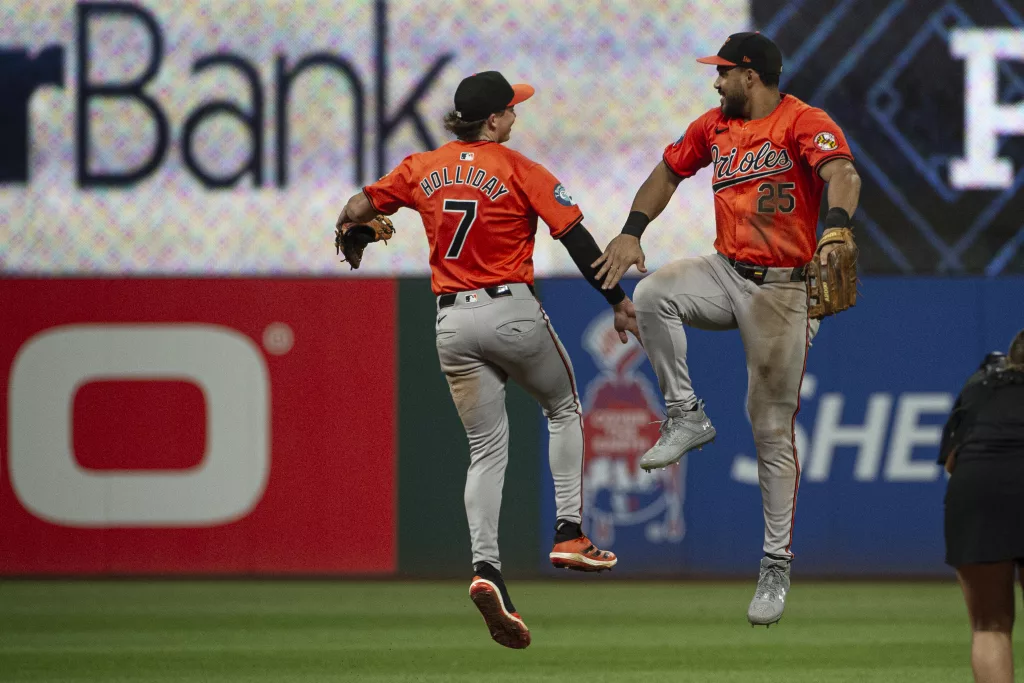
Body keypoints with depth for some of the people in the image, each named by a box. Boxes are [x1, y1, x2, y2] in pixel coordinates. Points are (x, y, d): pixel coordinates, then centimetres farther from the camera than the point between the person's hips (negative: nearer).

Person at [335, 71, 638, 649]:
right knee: (564, 409, 22)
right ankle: (570, 534, 12)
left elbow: (359, 207, 16)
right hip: (511, 313, -4)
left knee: (486, 450, 7)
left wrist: (350, 232, 40)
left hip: (453, 322, 4)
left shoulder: (423, 170, 6)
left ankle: (486, 568, -13)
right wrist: (618, 301, -3)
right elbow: (577, 238, -9)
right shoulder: (520, 171, -6)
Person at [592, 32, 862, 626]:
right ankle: (687, 418, -8)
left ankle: (777, 565, 6)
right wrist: (632, 232, 4)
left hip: (782, 289, -6)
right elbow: (668, 174, 20)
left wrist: (837, 227, -52)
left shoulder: (806, 124, -13)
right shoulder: (714, 126, 9)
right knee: (653, 294, -25)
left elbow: (843, 175, -31)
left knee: (773, 430, -3)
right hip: (726, 274, 6)